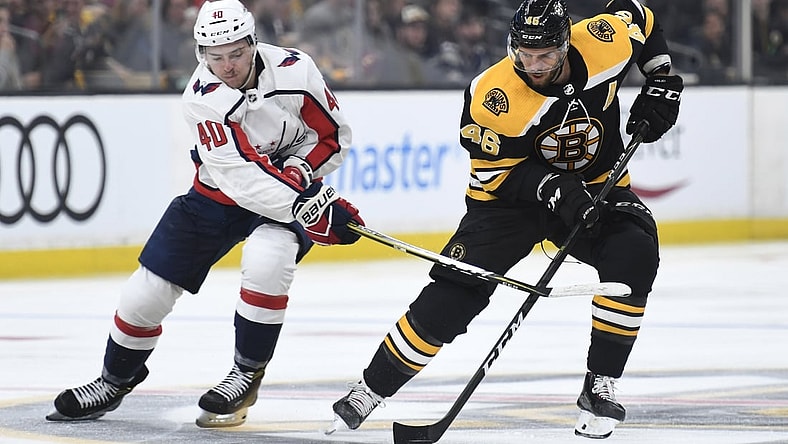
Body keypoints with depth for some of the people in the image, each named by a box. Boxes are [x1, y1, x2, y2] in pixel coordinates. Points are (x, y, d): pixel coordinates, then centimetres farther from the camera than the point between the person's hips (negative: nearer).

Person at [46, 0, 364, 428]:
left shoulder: (294, 70, -21)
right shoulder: (203, 96, -25)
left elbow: (332, 136, -7)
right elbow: (238, 173, -32)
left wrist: (296, 172, -24)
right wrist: (301, 208, -41)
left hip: (288, 185, -1)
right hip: (216, 198, 1)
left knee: (266, 261, -32)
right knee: (148, 289, 1)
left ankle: (247, 374, -11)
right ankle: (114, 381, 27)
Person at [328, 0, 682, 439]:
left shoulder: (606, 41, -21)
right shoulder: (494, 96, -29)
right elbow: (496, 168, -18)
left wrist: (662, 81, -6)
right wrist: (554, 188, -32)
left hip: (597, 184, 2)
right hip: (512, 189, -2)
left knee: (634, 256, -25)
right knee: (455, 293, -13)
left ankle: (600, 387, -13)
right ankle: (371, 389, 1)